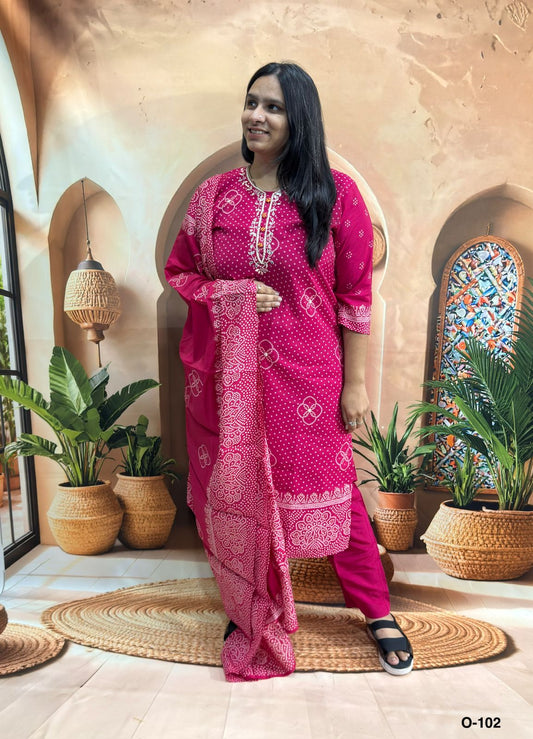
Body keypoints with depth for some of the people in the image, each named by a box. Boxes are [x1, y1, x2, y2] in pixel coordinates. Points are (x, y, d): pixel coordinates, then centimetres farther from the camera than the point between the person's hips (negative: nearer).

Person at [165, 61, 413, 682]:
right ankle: (249, 608, 39)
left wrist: (355, 384, -5)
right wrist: (232, 296, -9)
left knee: (328, 489, 8)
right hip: (225, 375, 3)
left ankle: (377, 611, 33)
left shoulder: (335, 194, -4)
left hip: (305, 374, -2)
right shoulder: (214, 193, 4)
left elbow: (355, 297, -4)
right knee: (237, 491, 13)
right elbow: (177, 271, 11)